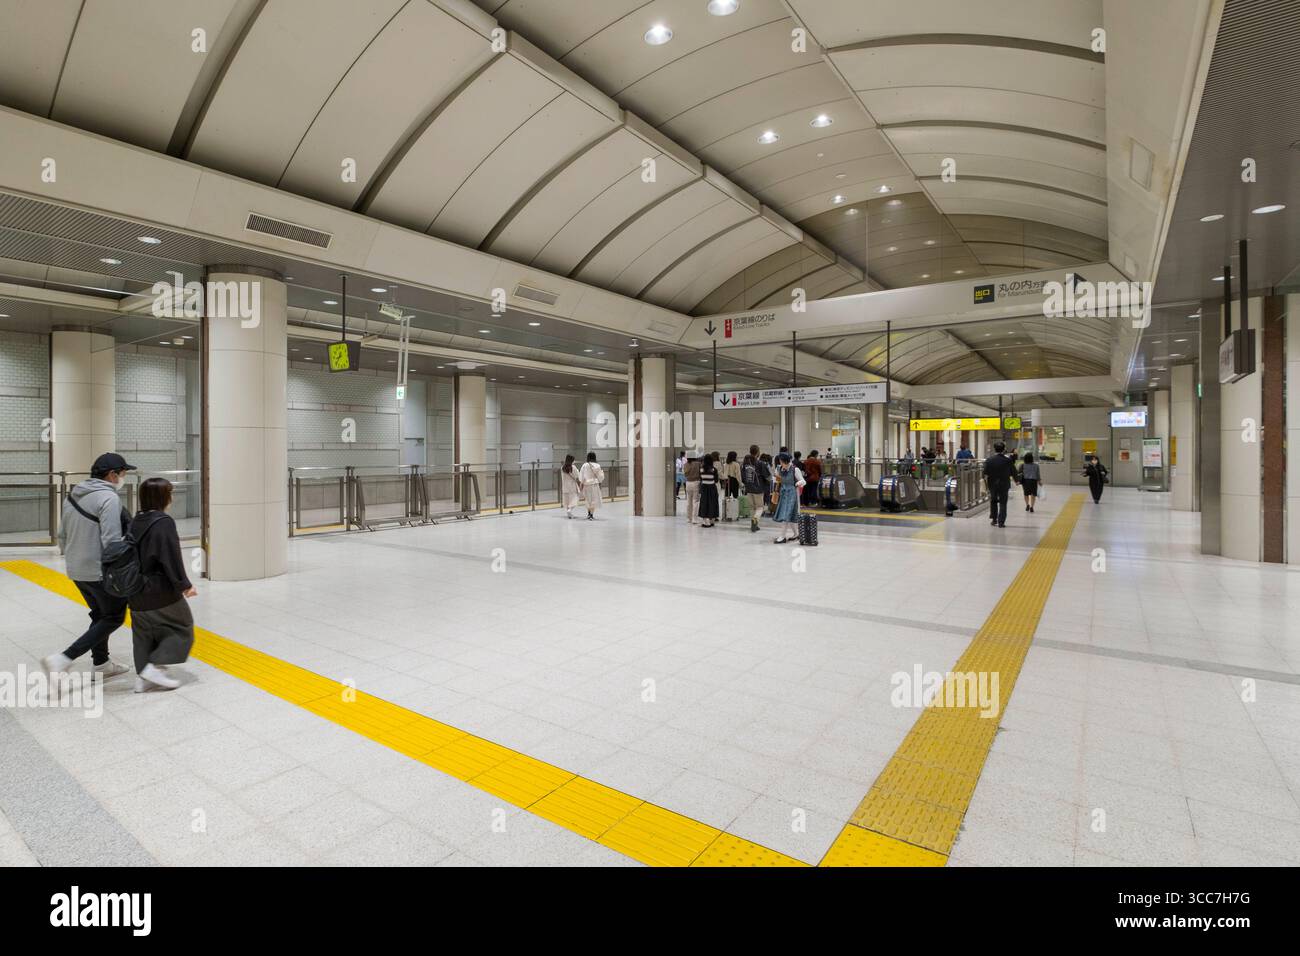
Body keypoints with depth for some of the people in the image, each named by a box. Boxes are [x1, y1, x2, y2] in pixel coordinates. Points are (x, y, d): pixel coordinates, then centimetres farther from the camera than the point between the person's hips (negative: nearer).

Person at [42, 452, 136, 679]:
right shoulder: (108, 498, -18)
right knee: (114, 618, 5)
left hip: (76, 570, 9)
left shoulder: (73, 494, 9)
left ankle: (102, 664, 29)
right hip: (101, 572, -9)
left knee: (100, 615, 21)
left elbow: (62, 535, 16)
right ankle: (63, 659, -4)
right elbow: (111, 541, -22)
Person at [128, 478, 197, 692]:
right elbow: (171, 558, -20)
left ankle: (142, 678, 19)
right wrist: (184, 585, -13)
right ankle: (155, 667, 0)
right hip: (161, 591, -8)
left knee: (143, 633, 16)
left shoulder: (135, 522, 8)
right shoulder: (163, 522, -17)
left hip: (137, 591, 8)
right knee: (182, 627, 8)